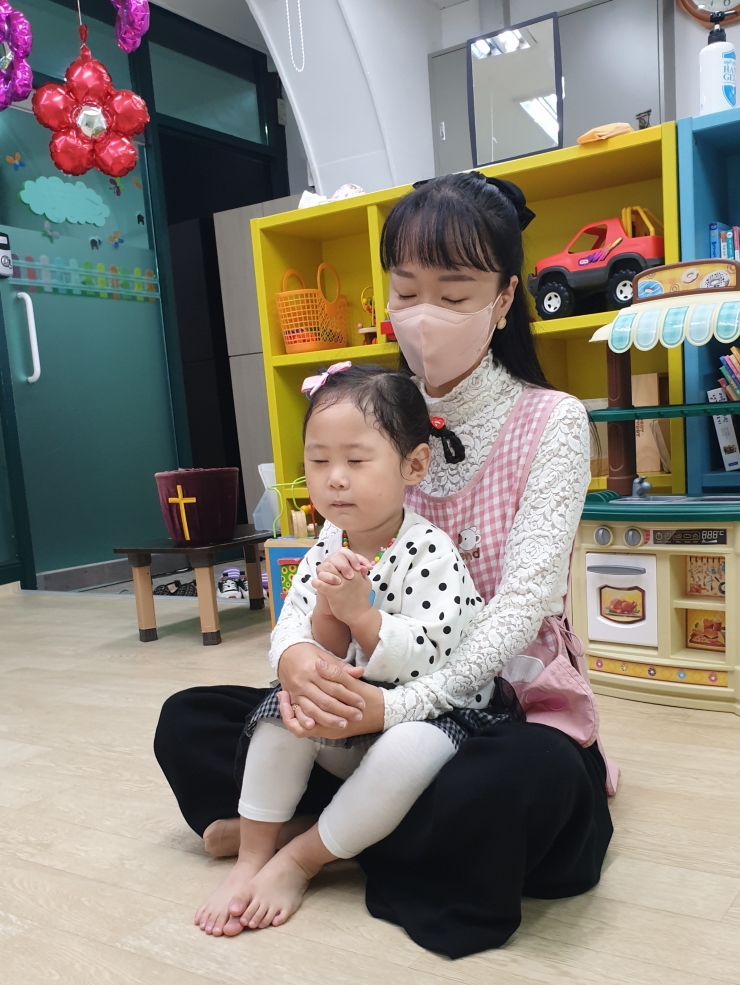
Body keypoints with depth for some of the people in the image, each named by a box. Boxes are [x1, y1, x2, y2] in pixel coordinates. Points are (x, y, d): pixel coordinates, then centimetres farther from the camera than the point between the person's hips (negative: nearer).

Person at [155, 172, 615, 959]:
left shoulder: (551, 422, -11)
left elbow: (525, 598, -20)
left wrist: (400, 707, -32)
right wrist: (294, 651, -28)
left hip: (513, 701, -3)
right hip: (379, 700, 4)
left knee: (524, 780, -39)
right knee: (187, 724, -5)